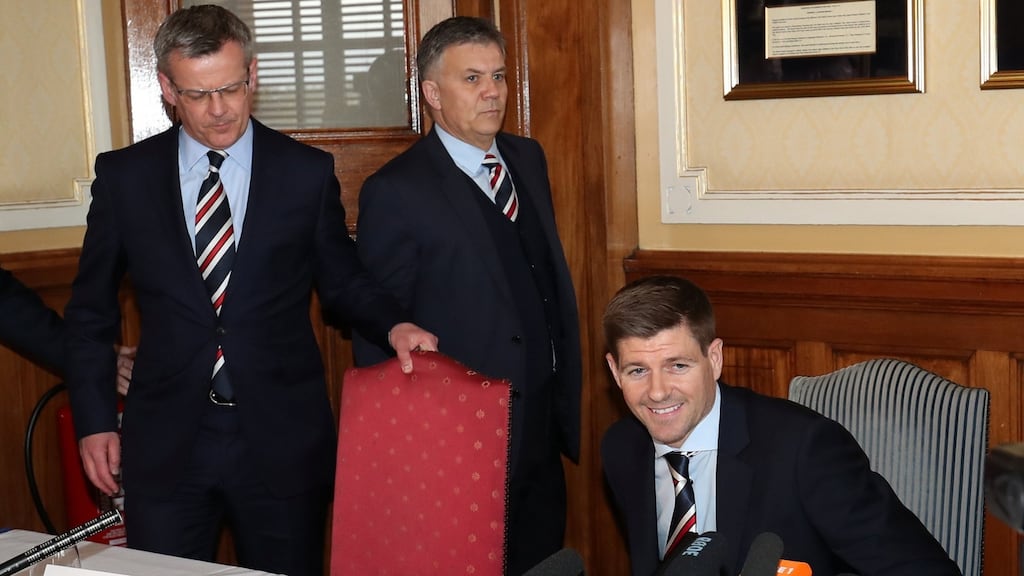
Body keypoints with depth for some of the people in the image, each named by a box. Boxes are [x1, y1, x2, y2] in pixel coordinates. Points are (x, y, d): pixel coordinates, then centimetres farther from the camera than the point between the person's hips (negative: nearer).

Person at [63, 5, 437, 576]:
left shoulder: (308, 172, 0)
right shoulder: (124, 175, 2)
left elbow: (343, 281, 9)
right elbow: (91, 309, 9)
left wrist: (394, 325, -11)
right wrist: (94, 420, 4)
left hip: (283, 439, 0)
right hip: (166, 443, 1)